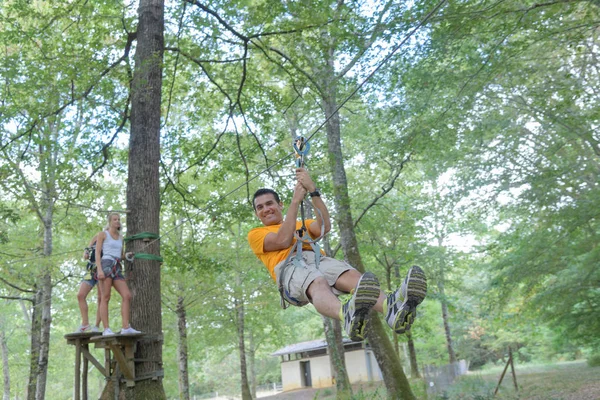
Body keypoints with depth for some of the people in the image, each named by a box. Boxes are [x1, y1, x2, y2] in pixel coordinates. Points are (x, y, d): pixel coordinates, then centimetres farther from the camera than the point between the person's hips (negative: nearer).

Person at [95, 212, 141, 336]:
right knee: (105, 298, -11)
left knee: (127, 296, -10)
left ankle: (126, 328, -14)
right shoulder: (102, 234, 7)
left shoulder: (121, 237, 26)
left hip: (117, 270, 6)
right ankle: (106, 330, -12)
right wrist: (99, 270, -16)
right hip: (105, 266, -6)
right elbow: (97, 253, -3)